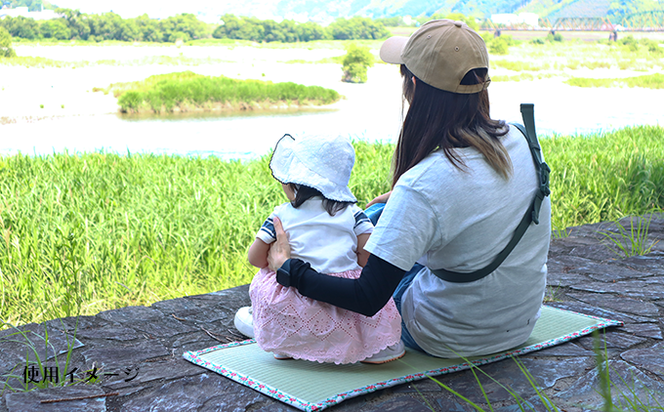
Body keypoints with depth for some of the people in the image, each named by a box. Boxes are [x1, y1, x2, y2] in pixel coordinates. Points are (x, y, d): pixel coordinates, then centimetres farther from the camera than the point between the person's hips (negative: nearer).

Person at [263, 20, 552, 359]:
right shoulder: (517, 141, -10)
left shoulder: (422, 185, -32)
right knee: (376, 216, 21)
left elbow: (368, 299, -30)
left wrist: (287, 269, -19)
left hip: (452, 340, -6)